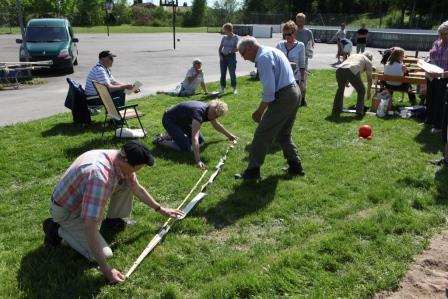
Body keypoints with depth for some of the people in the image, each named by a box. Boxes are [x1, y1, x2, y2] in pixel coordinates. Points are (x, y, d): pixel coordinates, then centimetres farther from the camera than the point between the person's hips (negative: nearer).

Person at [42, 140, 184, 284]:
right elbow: (90, 228, -41)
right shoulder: (100, 177, -41)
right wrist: (105, 269, -36)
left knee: (127, 182, -2)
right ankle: (57, 230, 1)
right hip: (66, 211, -7)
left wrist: (160, 209, 14)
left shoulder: (118, 158, -14)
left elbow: (137, 188, 6)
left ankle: (113, 221, 17)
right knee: (104, 253, -14)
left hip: (81, 198, 8)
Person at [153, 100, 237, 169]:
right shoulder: (199, 112, -37)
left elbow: (216, 125, 16)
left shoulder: (209, 111, -10)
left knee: (201, 140, 7)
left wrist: (229, 135, 26)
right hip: (169, 120, -9)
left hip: (182, 120, 9)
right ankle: (160, 140, -1)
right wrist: (198, 161, -49)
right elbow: (194, 138, -44)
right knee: (185, 147, -22)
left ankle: (170, 135, 20)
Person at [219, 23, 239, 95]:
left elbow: (237, 49, -6)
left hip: (231, 56, -4)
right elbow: (220, 48, 11)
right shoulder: (224, 37, 9)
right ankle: (222, 88, 13)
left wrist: (230, 51, -19)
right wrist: (220, 55, -4)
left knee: (232, 73, -3)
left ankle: (234, 88, 8)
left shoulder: (235, 37, -2)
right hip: (223, 57, 4)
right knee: (223, 73, 5)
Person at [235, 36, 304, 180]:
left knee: (262, 135, -2)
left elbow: (269, 89, -20)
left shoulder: (263, 58, -13)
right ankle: (295, 166, 26)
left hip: (283, 97, -10)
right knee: (283, 134, 22)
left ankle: (253, 171, 4)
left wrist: (260, 111, -11)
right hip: (295, 92, 10)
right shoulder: (272, 51, 17)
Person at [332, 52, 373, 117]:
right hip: (352, 72, -4)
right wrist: (368, 91, 42)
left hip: (340, 69, 5)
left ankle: (336, 109, 30)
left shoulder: (353, 55, 40)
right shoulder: (368, 61, 28)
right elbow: (369, 78, 30)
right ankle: (359, 111, 14)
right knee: (361, 91, 18)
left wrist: (346, 81, 58)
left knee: (340, 88, 30)